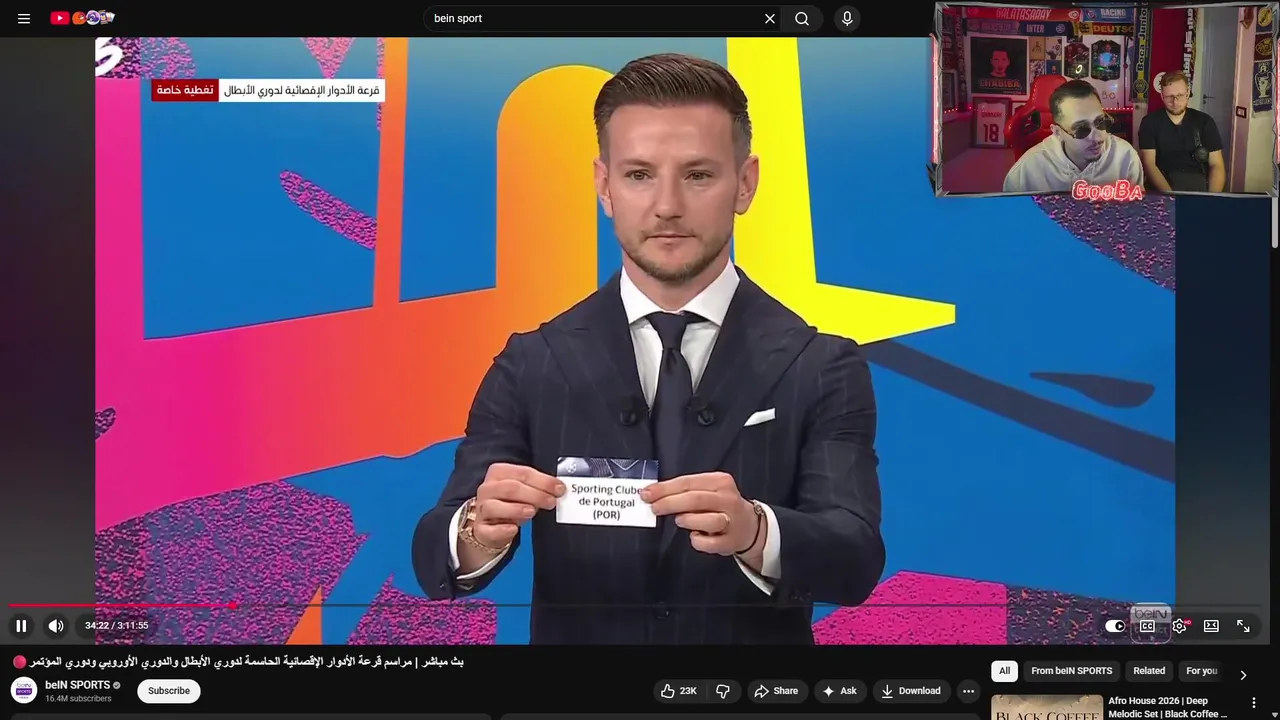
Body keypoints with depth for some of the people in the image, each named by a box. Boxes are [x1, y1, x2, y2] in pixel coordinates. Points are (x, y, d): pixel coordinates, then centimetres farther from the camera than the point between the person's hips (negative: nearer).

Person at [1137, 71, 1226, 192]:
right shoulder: (1150, 123, 4)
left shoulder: (1205, 122, 9)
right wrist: (1170, 195, -22)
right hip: (1164, 184, -2)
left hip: (1199, 182, 2)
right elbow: (1149, 163, -5)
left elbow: (1216, 165, 5)